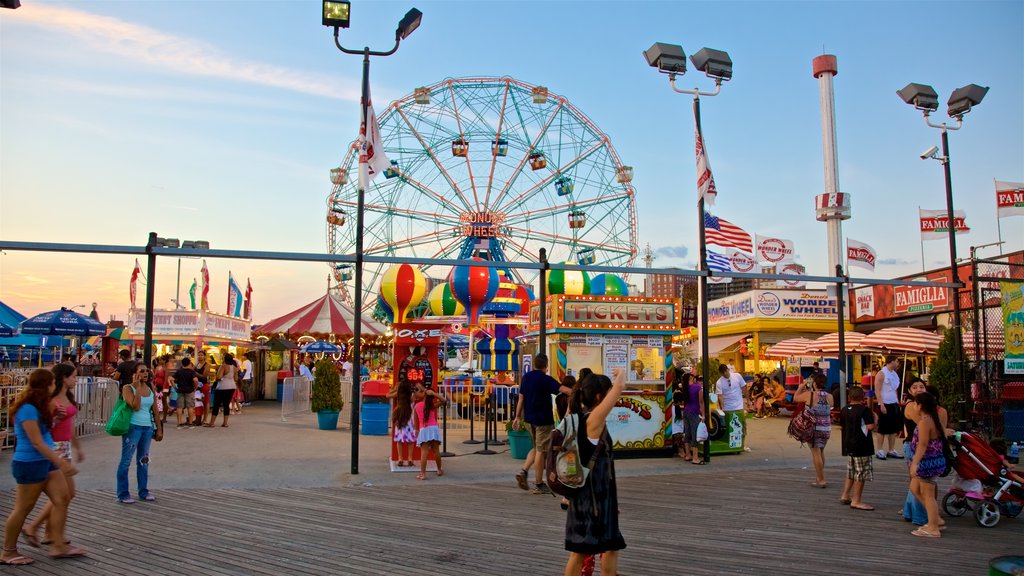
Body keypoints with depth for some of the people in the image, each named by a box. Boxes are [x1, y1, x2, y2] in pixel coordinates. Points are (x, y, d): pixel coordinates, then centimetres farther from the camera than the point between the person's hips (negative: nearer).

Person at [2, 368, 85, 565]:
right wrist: (61, 463, -23)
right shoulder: (28, 409, -20)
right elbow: (37, 443, -23)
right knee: (22, 509, 3)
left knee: (62, 499, 4)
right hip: (30, 464, -9)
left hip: (46, 461, 9)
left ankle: (58, 545, 8)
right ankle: (8, 553, 17)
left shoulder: (37, 407, 9)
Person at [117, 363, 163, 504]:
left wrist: (159, 429, 11)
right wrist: (138, 388, -17)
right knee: (126, 460, 0)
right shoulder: (128, 388, -7)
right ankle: (123, 494, 7)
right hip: (133, 427, -6)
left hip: (148, 427, 6)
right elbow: (136, 406, -20)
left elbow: (155, 411, 13)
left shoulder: (150, 390, 9)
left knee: (143, 460, 13)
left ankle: (143, 492, 21)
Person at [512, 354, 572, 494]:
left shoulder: (526, 377, 6)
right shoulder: (546, 379, -14)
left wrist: (518, 416, 15)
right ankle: (539, 484, 7)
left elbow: (521, 398, 10)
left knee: (536, 448, 21)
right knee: (541, 451, 1)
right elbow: (565, 390, -23)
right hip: (543, 420, -7)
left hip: (529, 419, 7)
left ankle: (523, 471, 5)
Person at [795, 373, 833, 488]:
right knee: (821, 452, 20)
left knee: (816, 453, 1)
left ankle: (821, 480, 2)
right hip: (827, 428, 5)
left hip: (814, 428, -5)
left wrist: (802, 387, 12)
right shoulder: (829, 396, 0)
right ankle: (819, 477, 31)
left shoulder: (809, 395, -12)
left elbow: (795, 398, 2)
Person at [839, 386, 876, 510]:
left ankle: (845, 496, 23)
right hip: (861, 446, -7)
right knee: (861, 474, 0)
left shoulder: (845, 409, 7)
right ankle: (856, 501, 3)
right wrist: (874, 417, -4)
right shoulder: (865, 410, -14)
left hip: (848, 445, 7)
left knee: (851, 472, 20)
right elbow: (870, 426, -21)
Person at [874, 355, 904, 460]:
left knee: (893, 429, 9)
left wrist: (898, 402, 13)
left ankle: (891, 451, 15)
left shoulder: (894, 374, 13)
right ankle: (879, 451, 2)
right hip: (885, 405, -8)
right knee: (882, 429, -4)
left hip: (894, 404, 8)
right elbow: (877, 391, -14)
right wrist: (881, 404, -20)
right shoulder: (881, 373, -10)